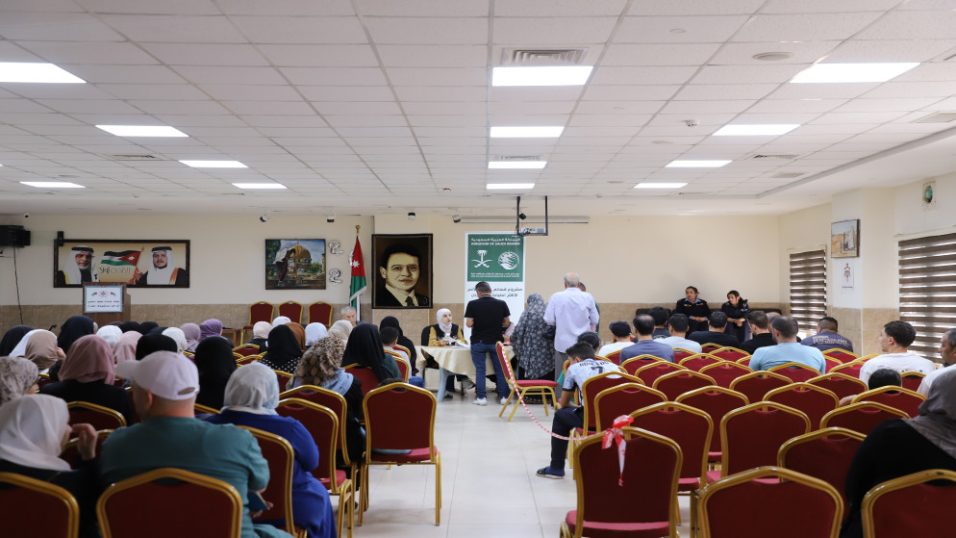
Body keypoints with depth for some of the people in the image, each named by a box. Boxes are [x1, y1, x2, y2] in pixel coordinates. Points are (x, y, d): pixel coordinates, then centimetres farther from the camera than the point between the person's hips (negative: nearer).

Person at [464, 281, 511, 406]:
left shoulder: (472, 304, -8)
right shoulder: (501, 304, -2)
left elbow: (469, 324, -11)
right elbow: (507, 323, 2)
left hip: (478, 341, -2)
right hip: (496, 341, 2)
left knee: (480, 369, 6)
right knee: (500, 369, 11)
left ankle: (481, 397, 4)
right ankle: (503, 396, 13)